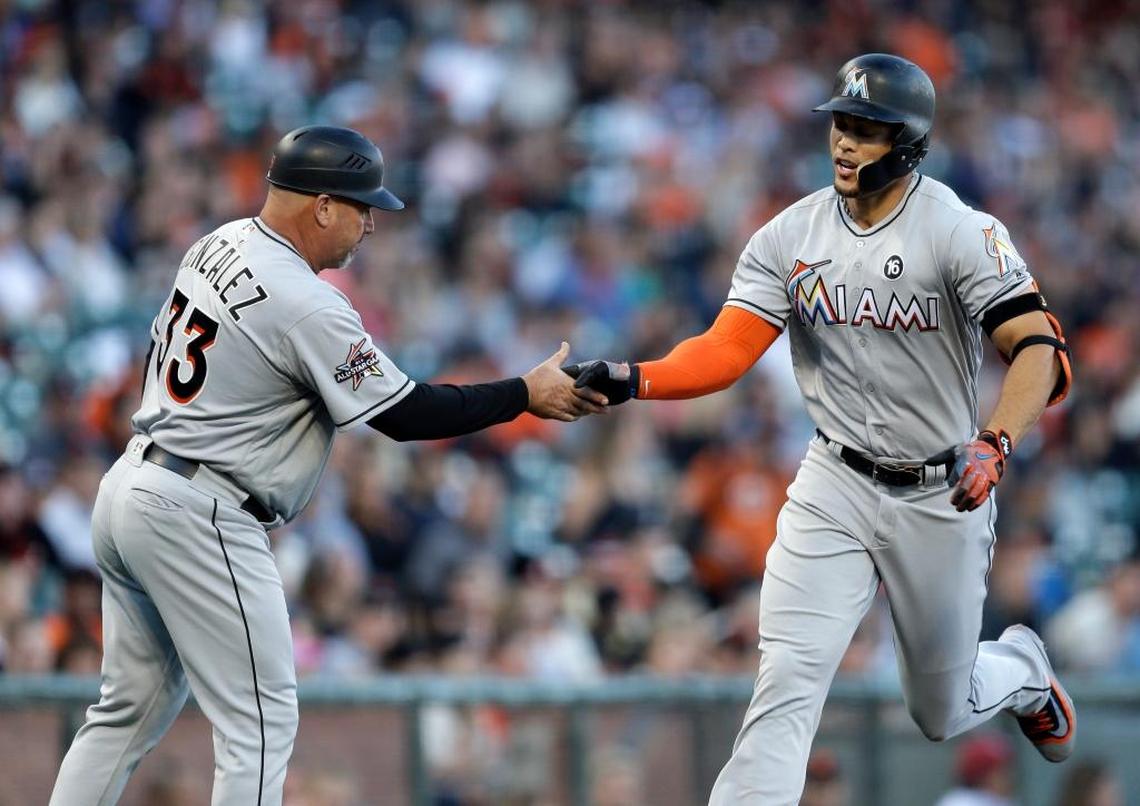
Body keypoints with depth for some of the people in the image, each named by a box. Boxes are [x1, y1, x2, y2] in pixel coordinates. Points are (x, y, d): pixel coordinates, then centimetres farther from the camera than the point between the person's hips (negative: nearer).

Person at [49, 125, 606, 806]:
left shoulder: (217, 246, 7)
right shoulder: (307, 308, -19)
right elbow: (405, 415, -15)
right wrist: (526, 395, -6)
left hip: (128, 490, 9)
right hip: (197, 518, -9)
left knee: (134, 710, 15)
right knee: (261, 721, -4)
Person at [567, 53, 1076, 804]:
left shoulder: (962, 233, -17)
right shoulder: (791, 235, -5)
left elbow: (1040, 351, -26)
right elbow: (725, 351, -10)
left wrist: (994, 445, -43)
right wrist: (633, 380, -29)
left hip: (942, 496, -2)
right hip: (837, 485, 2)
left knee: (942, 713, 15)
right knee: (788, 678, -16)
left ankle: (1021, 667, 49)